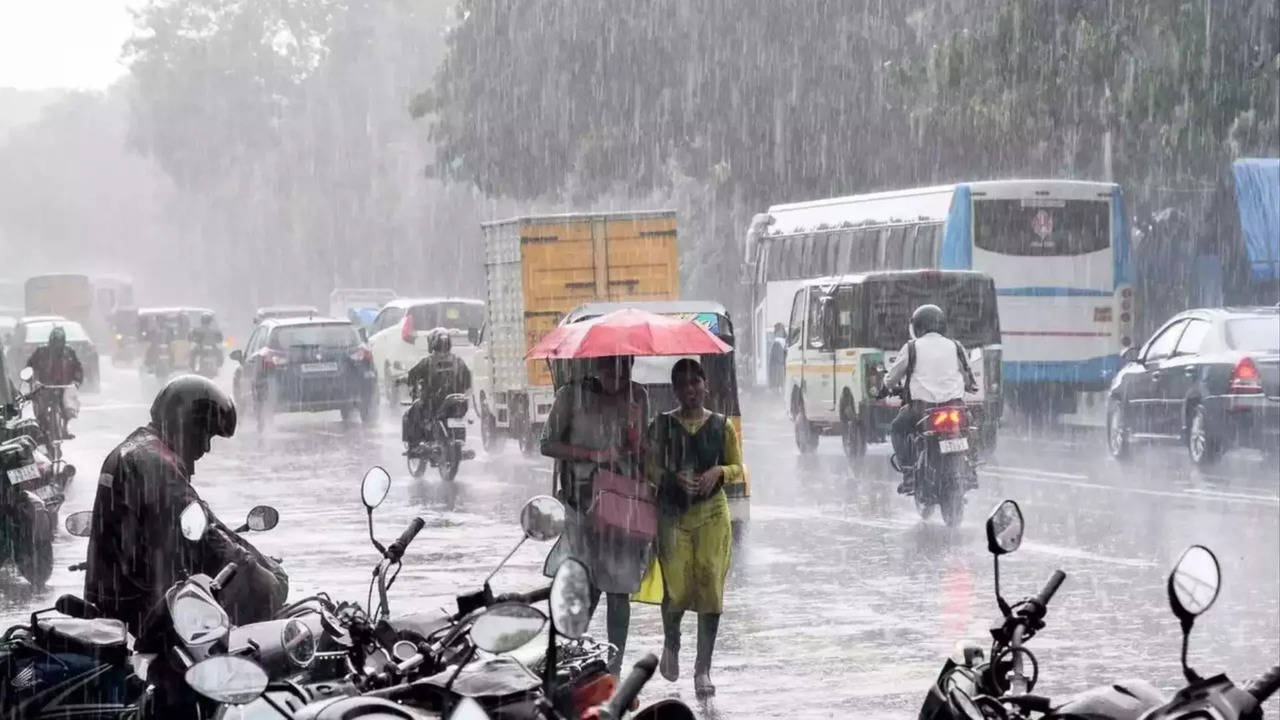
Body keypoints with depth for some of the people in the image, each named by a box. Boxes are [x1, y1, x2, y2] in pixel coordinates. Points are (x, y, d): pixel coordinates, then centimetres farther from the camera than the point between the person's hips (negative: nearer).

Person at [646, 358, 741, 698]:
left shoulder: (721, 425, 6)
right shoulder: (662, 425, 5)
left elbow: (738, 468, 10)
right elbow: (650, 468, 4)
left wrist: (719, 472, -11)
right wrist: (674, 478, -15)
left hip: (712, 512, 1)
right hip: (673, 511, -1)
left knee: (710, 587, -6)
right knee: (676, 587, -9)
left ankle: (703, 669, 2)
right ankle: (671, 644, 25)